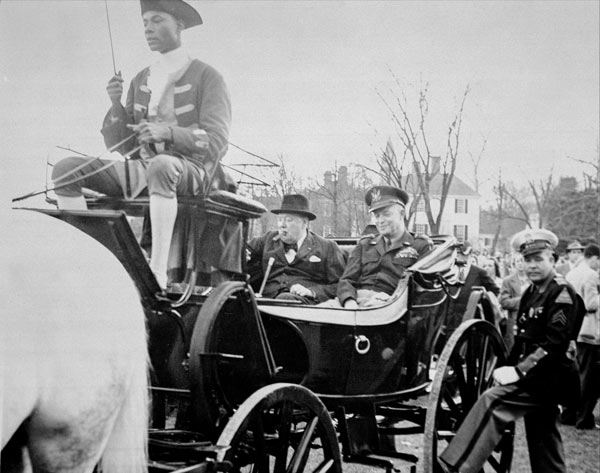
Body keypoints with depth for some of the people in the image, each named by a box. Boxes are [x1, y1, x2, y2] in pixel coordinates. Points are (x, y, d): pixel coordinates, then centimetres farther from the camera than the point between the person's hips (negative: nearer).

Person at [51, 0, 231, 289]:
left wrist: (167, 132, -28)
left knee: (161, 166, -42)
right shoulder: (141, 81, 18)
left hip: (189, 171, -6)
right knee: (65, 169, -11)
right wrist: (116, 104, -4)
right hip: (142, 170, 6)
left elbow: (216, 142, -12)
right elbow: (120, 146, 14)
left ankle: (157, 276, -42)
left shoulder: (207, 77, 0)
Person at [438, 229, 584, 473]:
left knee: (492, 401, -24)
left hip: (548, 378, -9)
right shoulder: (530, 293, 14)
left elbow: (554, 344, -20)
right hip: (537, 379, 9)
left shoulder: (563, 294, -11)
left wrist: (519, 370, -24)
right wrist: (509, 367, 0)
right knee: (543, 447, 16)